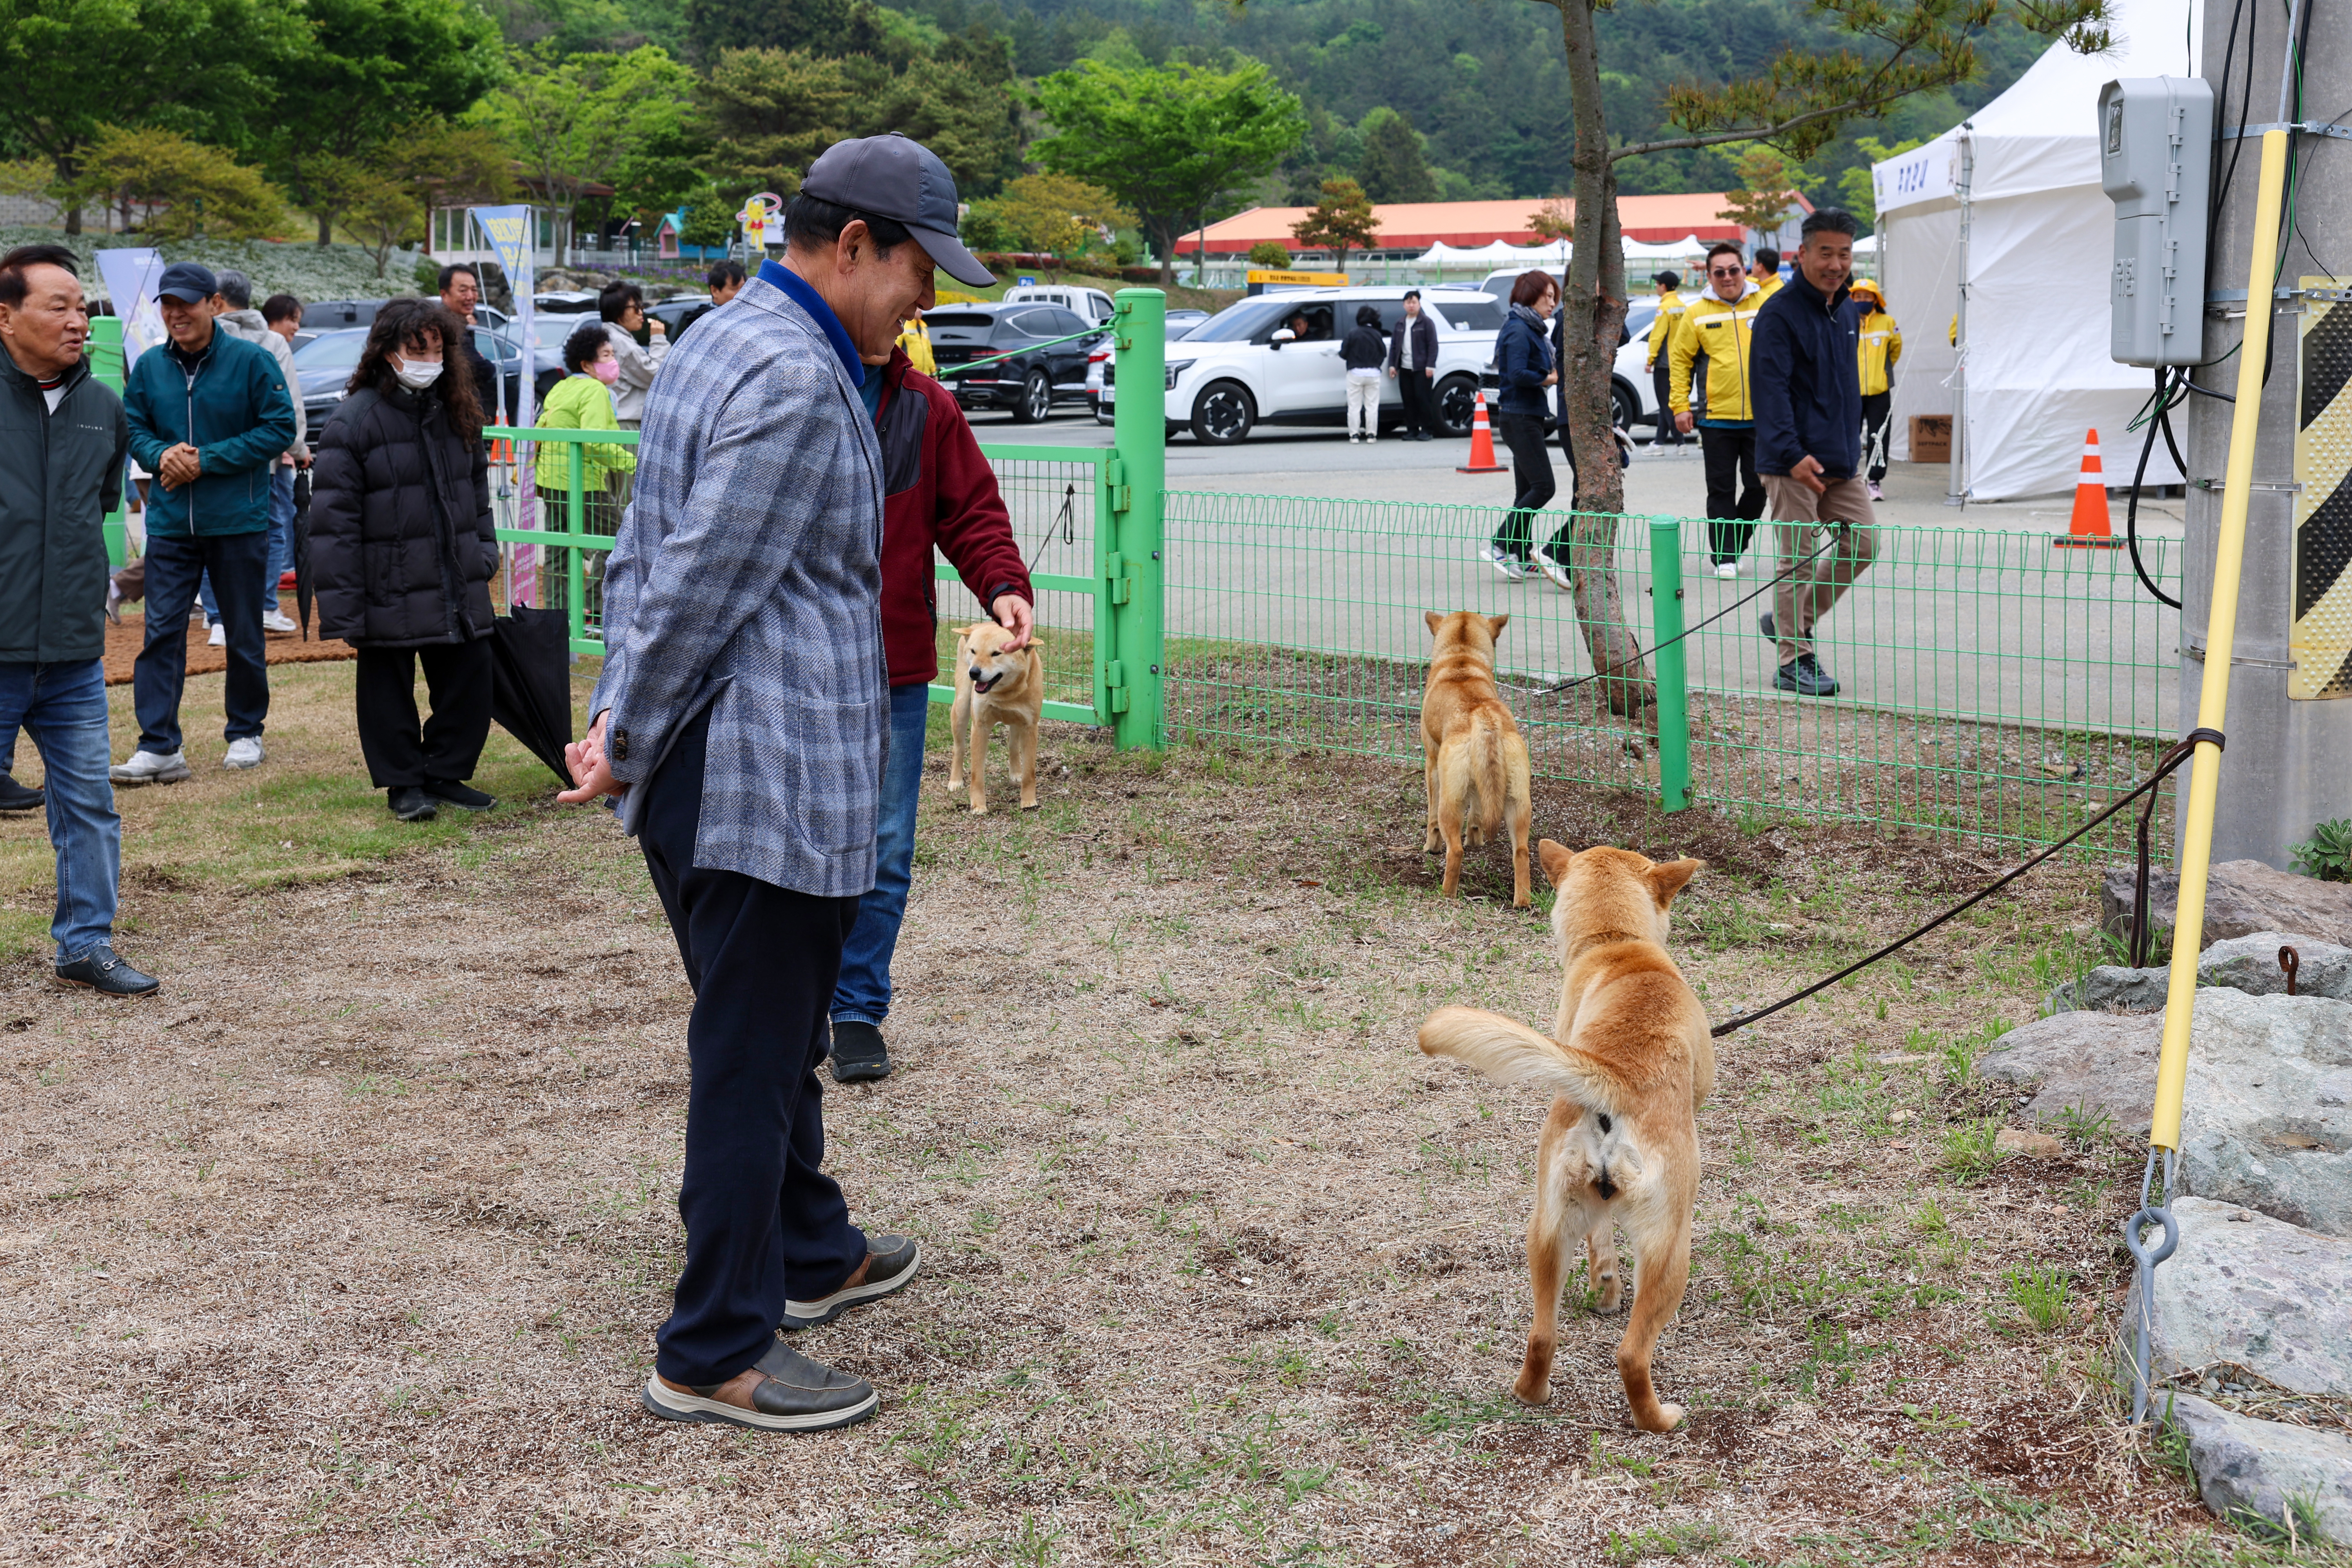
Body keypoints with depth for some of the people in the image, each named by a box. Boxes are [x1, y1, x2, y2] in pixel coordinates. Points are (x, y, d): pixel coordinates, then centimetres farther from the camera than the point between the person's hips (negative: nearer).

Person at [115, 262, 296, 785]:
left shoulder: (251, 360, -7)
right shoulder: (148, 366, 5)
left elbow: (280, 429, -9)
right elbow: (133, 428, 12)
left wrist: (207, 459, -15)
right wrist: (162, 455, -11)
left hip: (239, 521, -2)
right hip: (169, 523, 3)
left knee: (245, 635, 9)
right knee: (161, 631, -5)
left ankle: (246, 733, 25)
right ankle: (159, 747, -5)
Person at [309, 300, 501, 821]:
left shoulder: (457, 412, 9)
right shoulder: (355, 419, -10)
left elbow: (478, 490, 23)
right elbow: (334, 518, -12)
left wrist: (486, 552, 11)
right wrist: (341, 610, -16)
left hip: (460, 586, 6)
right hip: (389, 594, -5)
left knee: (470, 678, 9)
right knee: (389, 686, 5)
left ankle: (445, 773, 24)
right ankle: (403, 783, 19)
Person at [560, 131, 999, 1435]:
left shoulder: (717, 345, 16)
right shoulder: (800, 382, -18)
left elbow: (639, 557, 18)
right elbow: (701, 586, -20)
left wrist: (616, 718, 11)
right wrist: (628, 750, -10)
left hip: (709, 779, 11)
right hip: (765, 786, -10)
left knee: (775, 1039, 23)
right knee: (750, 1061, -2)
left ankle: (810, 1254, 40)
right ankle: (714, 1355, 8)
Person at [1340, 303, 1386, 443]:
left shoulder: (1352, 333, -9)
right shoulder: (1376, 335, -2)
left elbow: (1343, 354, -8)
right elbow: (1384, 354, 4)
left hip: (1355, 373, -2)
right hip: (1373, 374, 2)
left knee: (1355, 406, 4)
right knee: (1372, 406, 7)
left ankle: (1354, 435, 3)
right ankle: (1371, 434, 6)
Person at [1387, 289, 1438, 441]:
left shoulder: (1426, 322, 0)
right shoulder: (1400, 324, 16)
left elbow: (1433, 345, -5)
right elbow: (1394, 345, 17)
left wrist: (1430, 365, -12)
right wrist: (1392, 365, 8)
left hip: (1422, 370, -5)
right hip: (1405, 369, 5)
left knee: (1423, 399, -7)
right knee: (1409, 401, 4)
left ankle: (1427, 431, 0)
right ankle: (1412, 431, 9)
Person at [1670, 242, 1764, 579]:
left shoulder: (1766, 305, 2)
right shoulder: (1697, 313, 1)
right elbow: (1679, 359, 6)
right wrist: (1680, 406, -1)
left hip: (1761, 417, 1)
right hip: (1716, 416, -1)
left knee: (1758, 487, 6)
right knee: (1721, 490, 2)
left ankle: (1737, 544, 26)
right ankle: (1725, 555, 8)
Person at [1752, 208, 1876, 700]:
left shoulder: (1847, 312, 14)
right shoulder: (1780, 314, -12)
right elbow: (1771, 391, -19)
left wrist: (1851, 445, 20)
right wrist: (1792, 455, -28)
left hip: (1840, 460, 8)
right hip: (1793, 463, -8)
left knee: (1864, 541, 8)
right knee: (1798, 560, -3)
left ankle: (1790, 619, 22)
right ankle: (1794, 660, 6)